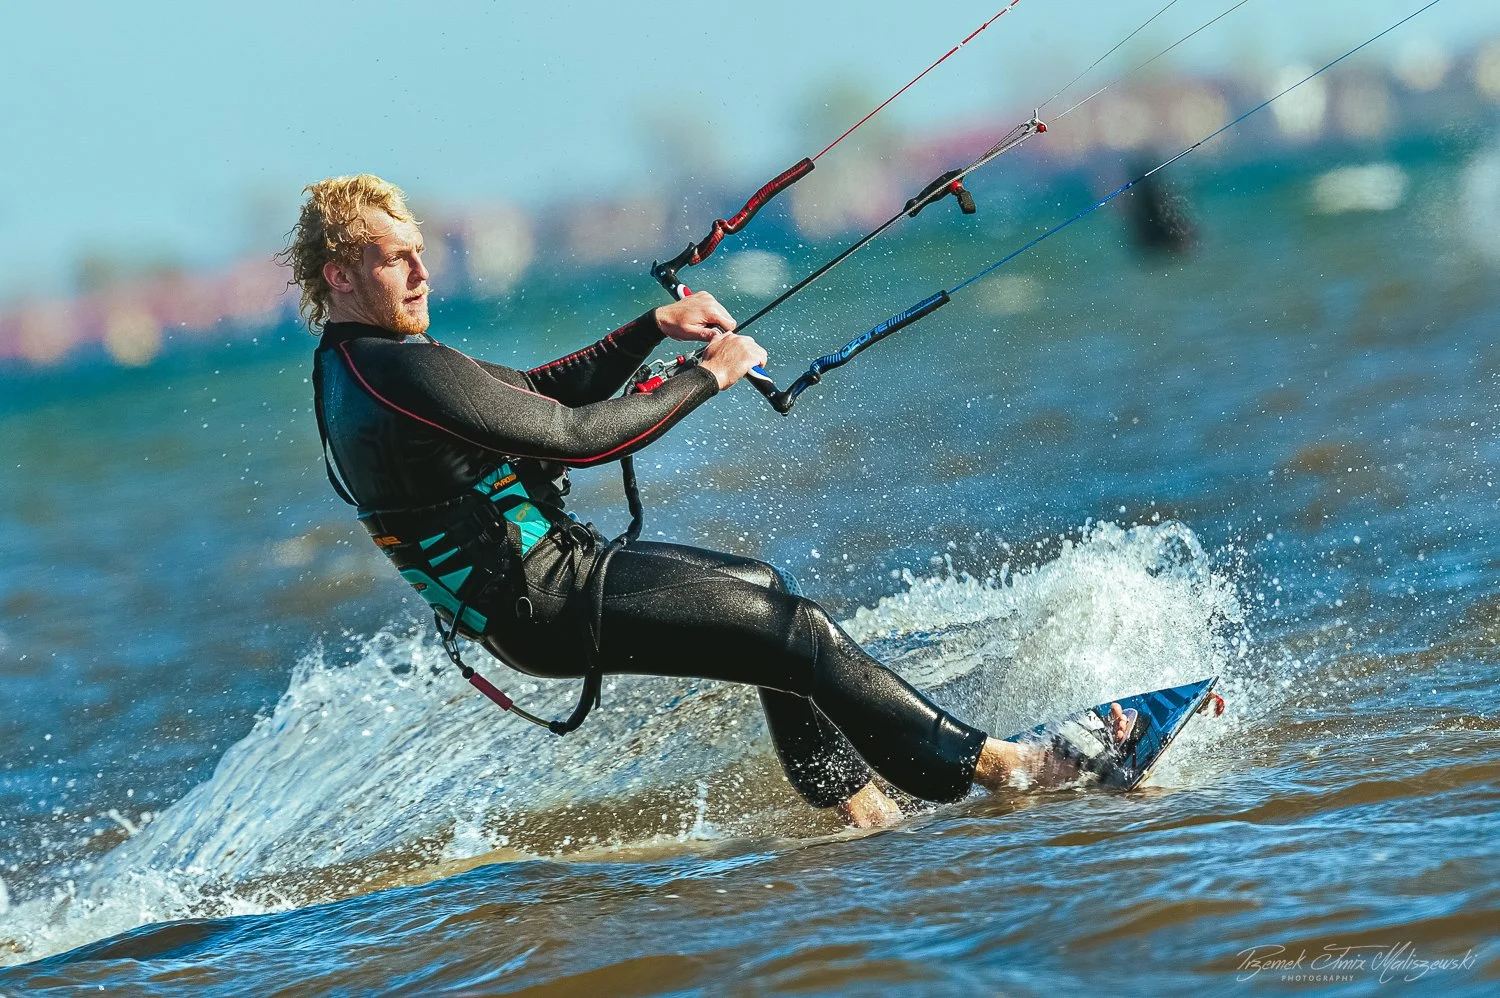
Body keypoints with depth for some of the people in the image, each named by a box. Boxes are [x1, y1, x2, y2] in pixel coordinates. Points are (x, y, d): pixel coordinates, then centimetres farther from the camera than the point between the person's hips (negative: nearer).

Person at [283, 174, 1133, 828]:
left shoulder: (354, 367, 12)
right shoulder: (400, 372, -22)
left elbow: (540, 392, 18)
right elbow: (573, 435, -20)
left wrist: (654, 329, 7)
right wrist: (707, 377, -9)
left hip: (541, 577, 11)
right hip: (546, 603, -11)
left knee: (768, 594, 19)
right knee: (796, 630, -7)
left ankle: (856, 801, 19)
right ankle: (982, 767, 2)